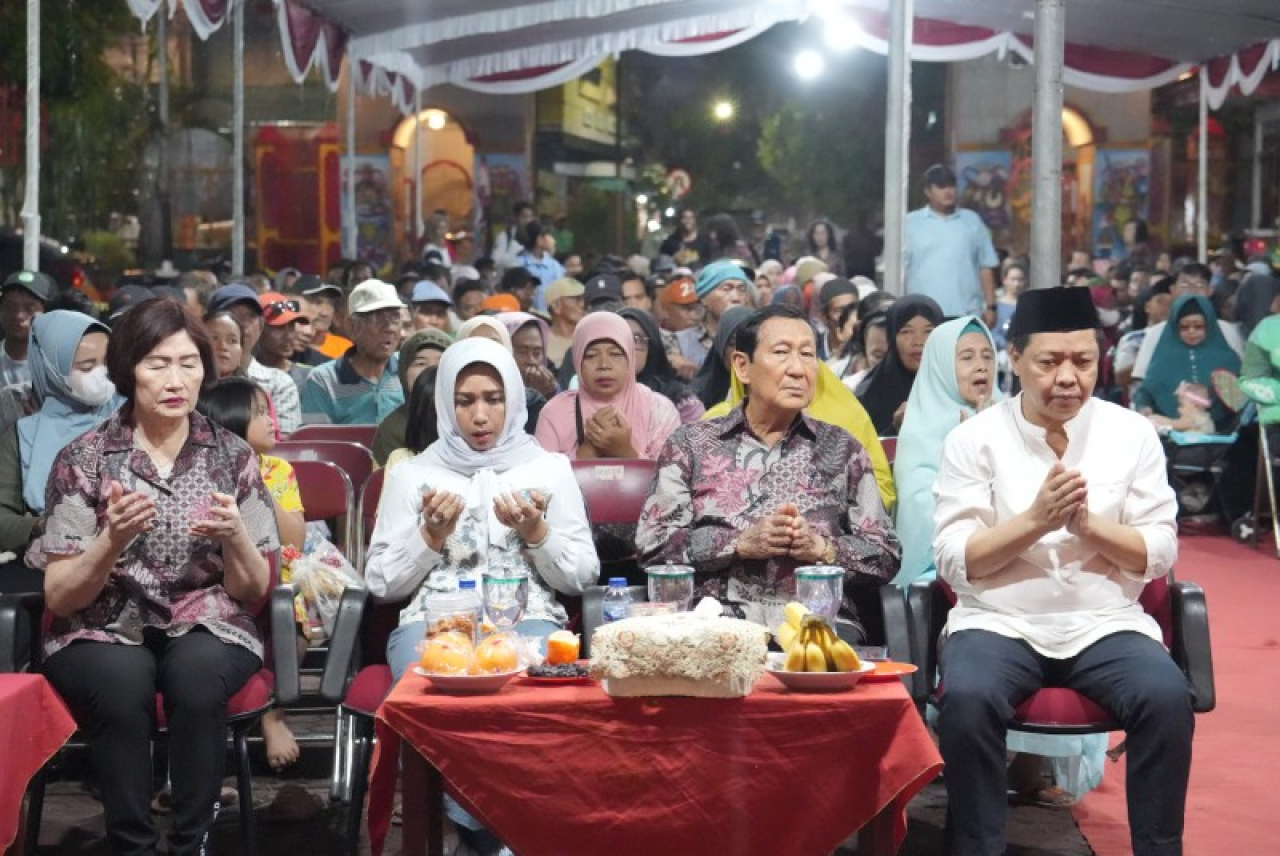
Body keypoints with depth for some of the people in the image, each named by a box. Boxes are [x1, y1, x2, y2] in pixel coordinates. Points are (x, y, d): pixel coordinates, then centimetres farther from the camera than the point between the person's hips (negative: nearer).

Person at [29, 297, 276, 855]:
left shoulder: (233, 457, 3)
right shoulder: (83, 460, -2)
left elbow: (254, 591, 2)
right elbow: (58, 598, -5)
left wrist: (235, 535, -19)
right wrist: (112, 541, -24)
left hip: (205, 629, 1)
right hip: (104, 631, -1)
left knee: (195, 674, -33)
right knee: (123, 681, -34)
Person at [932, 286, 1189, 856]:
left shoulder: (1133, 434, 4)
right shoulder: (974, 439, -1)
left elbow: (1160, 555, 1)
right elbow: (955, 563, -6)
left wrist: (1088, 523, -17)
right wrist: (1035, 520, -20)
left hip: (1105, 623, 1)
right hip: (1000, 622, -1)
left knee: (1167, 697, -27)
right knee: (967, 698, -32)